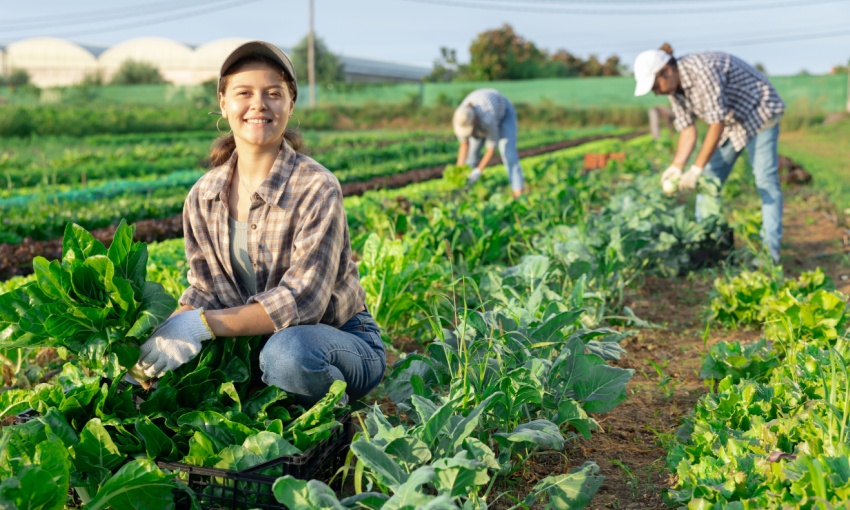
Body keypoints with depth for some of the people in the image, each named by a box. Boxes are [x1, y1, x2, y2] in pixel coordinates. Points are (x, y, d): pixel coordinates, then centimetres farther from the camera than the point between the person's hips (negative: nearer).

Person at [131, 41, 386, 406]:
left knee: (287, 352, -38)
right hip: (257, 339, 5)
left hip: (344, 341, -5)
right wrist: (167, 332, -21)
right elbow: (205, 289, 0)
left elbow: (301, 300, -25)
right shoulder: (203, 197, -1)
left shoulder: (317, 189, -19)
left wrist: (203, 325, -31)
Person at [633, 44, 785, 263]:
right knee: (708, 179, 4)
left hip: (758, 111, -8)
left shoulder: (703, 71, -33)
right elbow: (687, 130, -6)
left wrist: (696, 169, -35)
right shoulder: (674, 88, -7)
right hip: (730, 120, 9)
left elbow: (717, 124, -34)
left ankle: (770, 251, -12)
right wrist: (676, 167, -22)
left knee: (765, 180, -13)